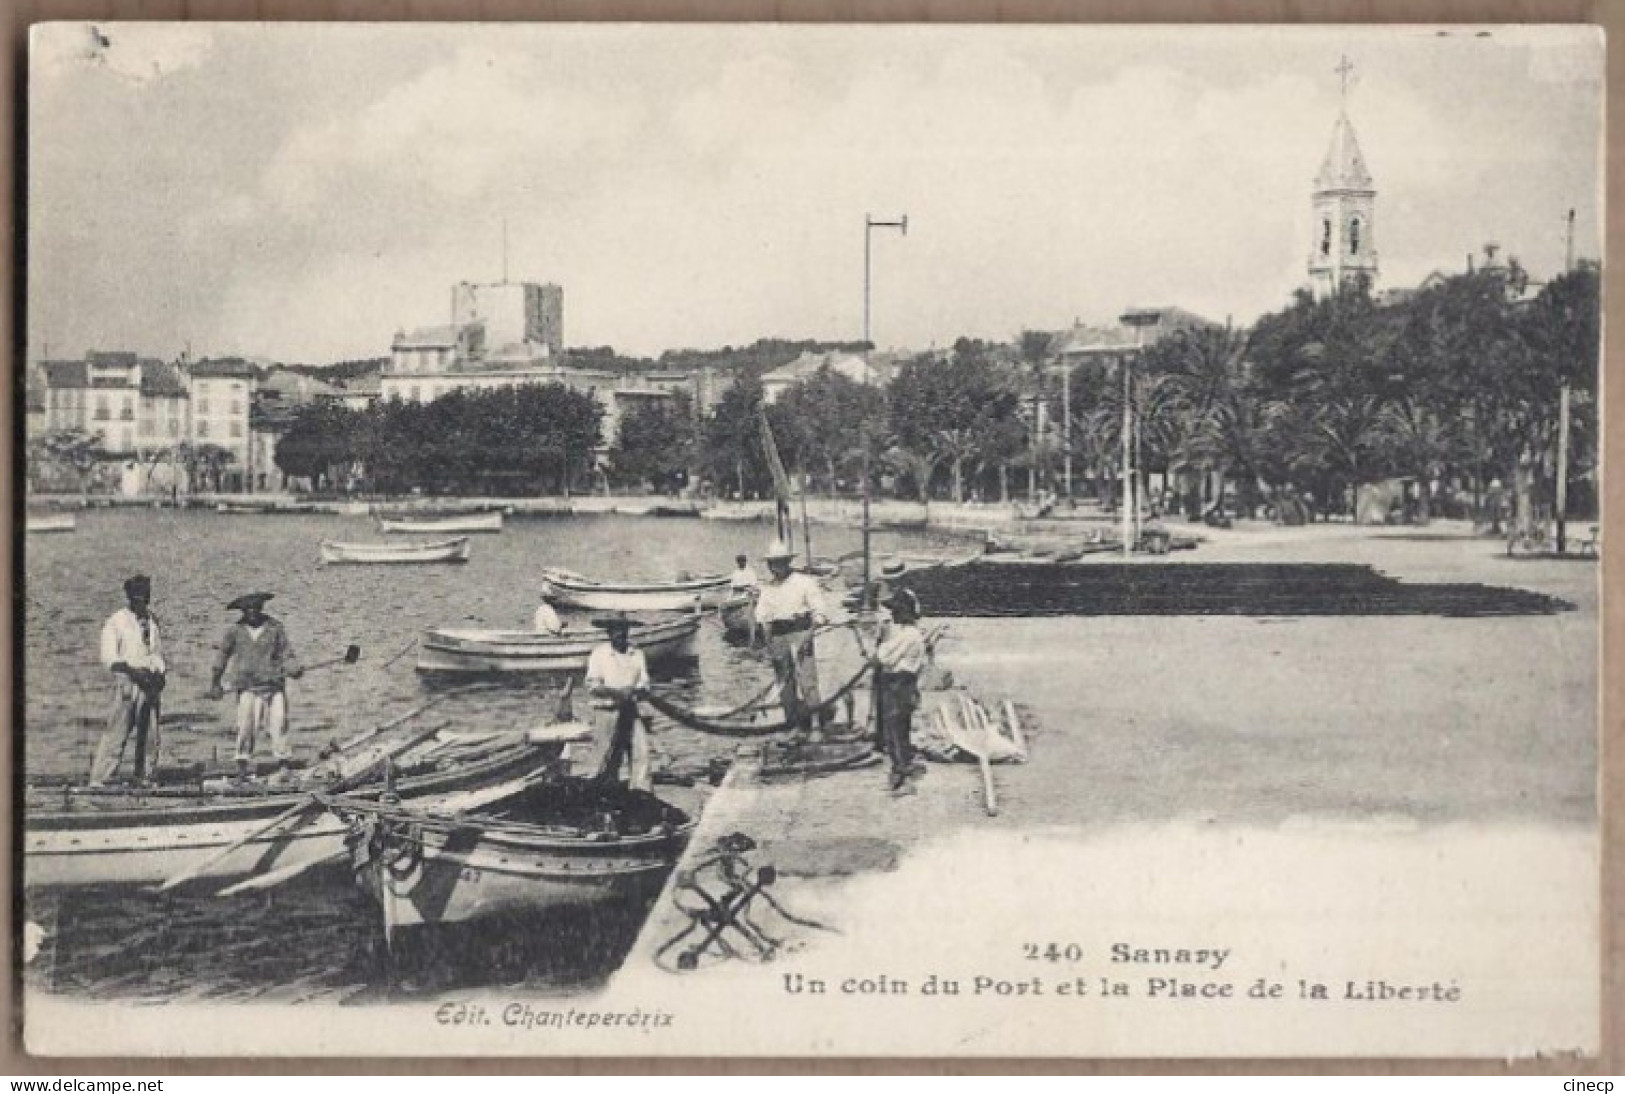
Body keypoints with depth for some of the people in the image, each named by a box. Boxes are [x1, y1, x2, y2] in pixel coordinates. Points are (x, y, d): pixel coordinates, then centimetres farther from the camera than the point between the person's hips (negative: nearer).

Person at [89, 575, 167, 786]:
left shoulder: (151, 620, 14)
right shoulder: (115, 622, -4)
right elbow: (109, 658, -11)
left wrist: (160, 672, 6)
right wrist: (134, 671, -22)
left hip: (151, 683, 6)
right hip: (127, 682, -6)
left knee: (150, 734, 6)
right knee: (117, 731, -11)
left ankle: (145, 777, 15)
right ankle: (98, 778, -9)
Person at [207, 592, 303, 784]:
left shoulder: (275, 628, 3)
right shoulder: (236, 631, 4)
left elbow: (287, 654, 5)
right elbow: (222, 656, 15)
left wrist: (294, 669, -15)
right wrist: (214, 682, 17)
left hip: (274, 685, 0)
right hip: (248, 687, 0)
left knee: (278, 725, -5)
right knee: (246, 728, -7)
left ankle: (283, 766, 6)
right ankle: (242, 768, 3)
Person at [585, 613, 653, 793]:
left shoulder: (637, 654, 10)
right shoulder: (599, 653, 0)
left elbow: (644, 684, 10)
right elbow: (592, 686, -5)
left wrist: (633, 691, -13)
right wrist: (617, 692, -18)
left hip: (631, 711, 3)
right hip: (606, 711, -3)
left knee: (641, 751, -10)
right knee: (611, 757, 0)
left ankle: (643, 792, -12)